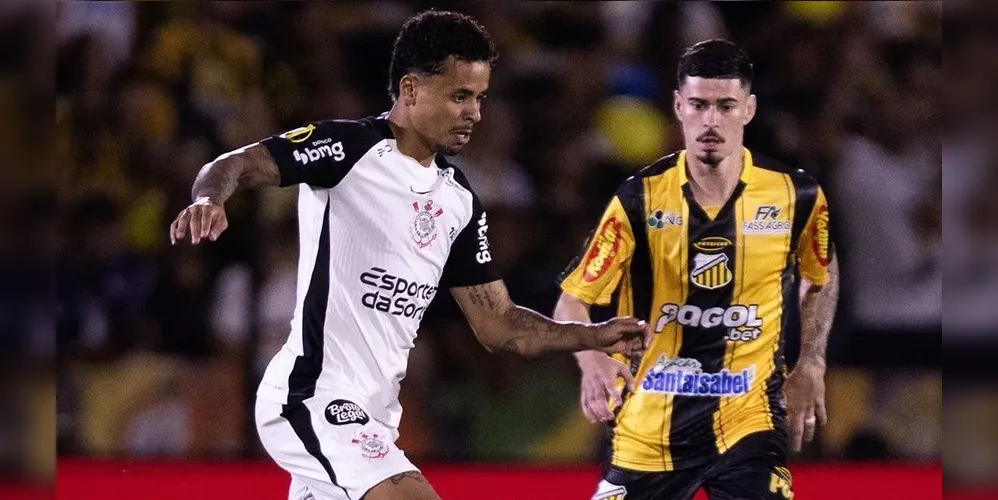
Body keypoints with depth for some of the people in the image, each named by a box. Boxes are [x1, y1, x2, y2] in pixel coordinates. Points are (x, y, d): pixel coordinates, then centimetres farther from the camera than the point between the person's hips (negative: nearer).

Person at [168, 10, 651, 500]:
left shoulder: (458, 199, 14)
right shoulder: (350, 148, -9)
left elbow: (497, 324, 16)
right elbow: (235, 166, -18)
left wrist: (593, 336, 4)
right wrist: (209, 200, -40)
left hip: (371, 413, 9)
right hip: (313, 398, -9)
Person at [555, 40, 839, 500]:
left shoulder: (796, 196, -4)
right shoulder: (639, 199, -8)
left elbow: (822, 277, 18)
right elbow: (572, 301, -7)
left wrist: (810, 365, 11)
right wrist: (593, 361, -27)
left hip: (748, 421, 0)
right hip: (647, 424, 0)